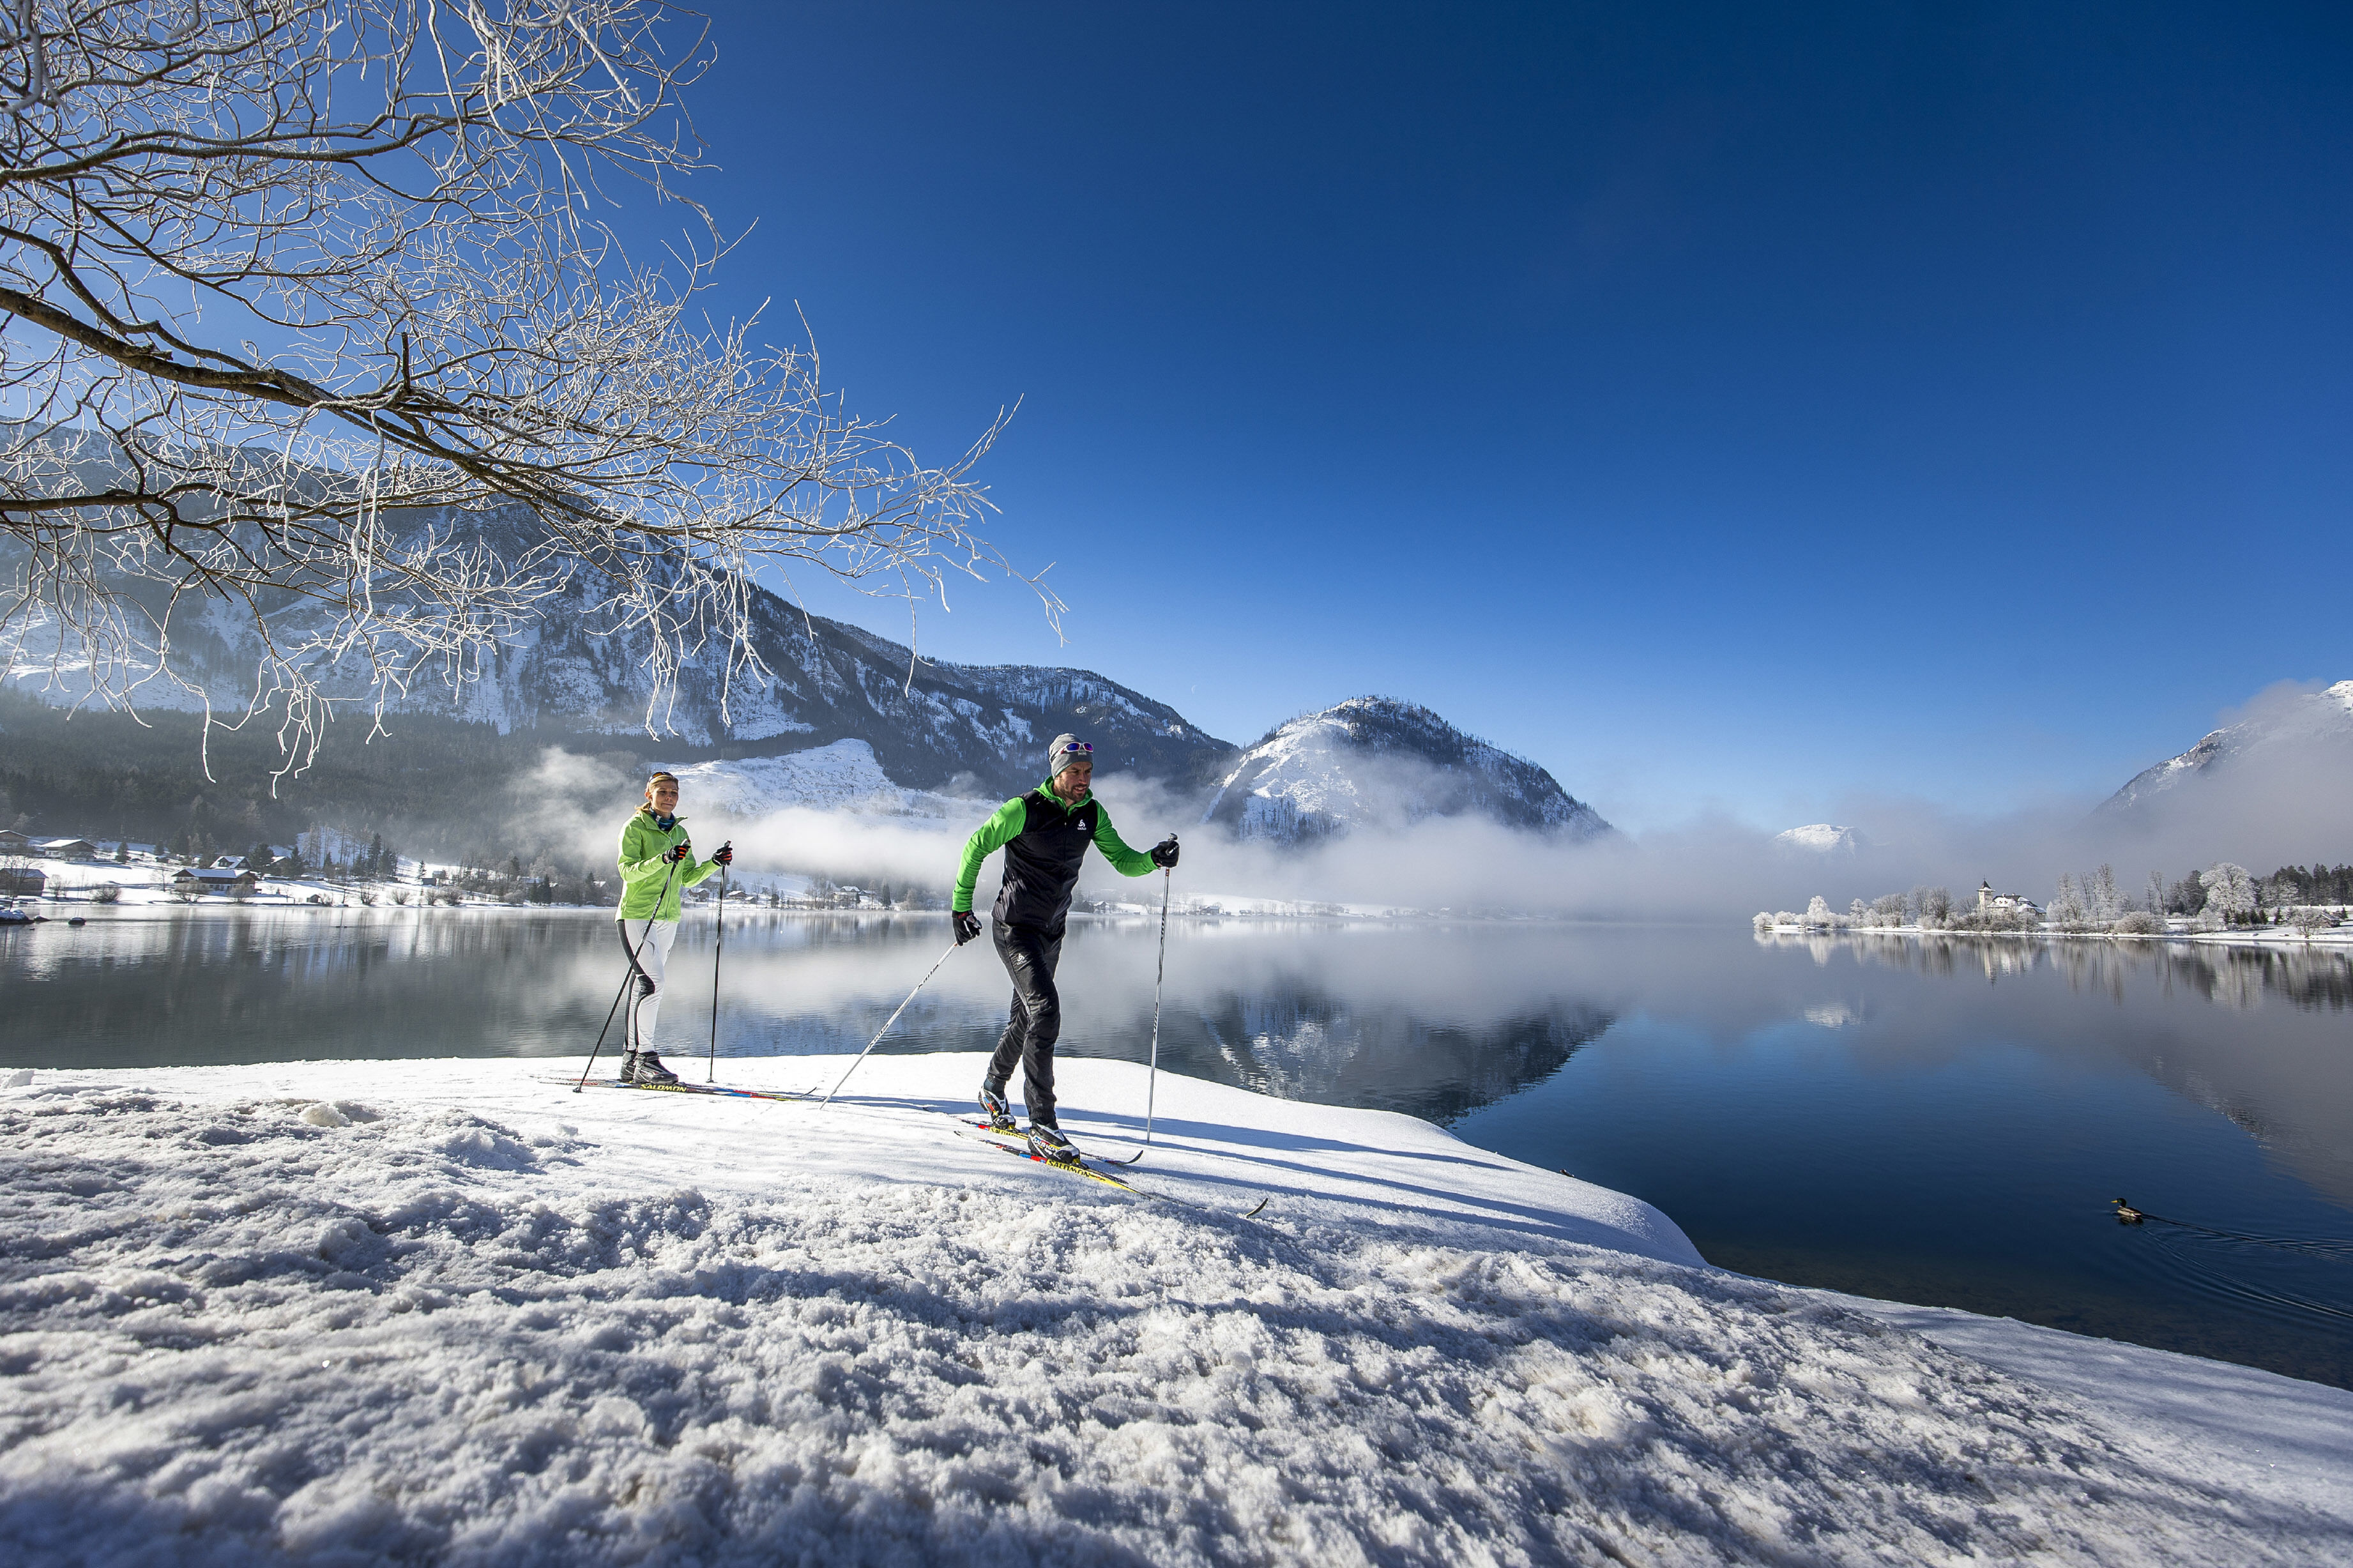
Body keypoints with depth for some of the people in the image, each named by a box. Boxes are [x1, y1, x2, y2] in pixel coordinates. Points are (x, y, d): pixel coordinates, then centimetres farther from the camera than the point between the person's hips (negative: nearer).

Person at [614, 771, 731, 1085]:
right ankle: (645, 1059, -12)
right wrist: (664, 859, -28)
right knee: (653, 983, -17)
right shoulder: (635, 827, -3)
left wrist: (714, 863, -1)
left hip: (668, 918, 7)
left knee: (647, 987, 8)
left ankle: (630, 1062, 14)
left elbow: (688, 878, 15)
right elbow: (628, 871, -15)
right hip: (637, 915, -6)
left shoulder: (679, 832, 16)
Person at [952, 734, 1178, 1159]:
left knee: (1027, 1017, 18)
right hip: (1016, 928, -6)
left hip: (1052, 932, 6)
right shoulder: (1023, 810, -17)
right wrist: (961, 907, -8)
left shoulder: (1092, 813, -1)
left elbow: (1123, 860, -1)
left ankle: (993, 1088, 45)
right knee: (1046, 1010, -21)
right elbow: (976, 846, -8)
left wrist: (1155, 858, -22)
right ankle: (1042, 1127, -17)